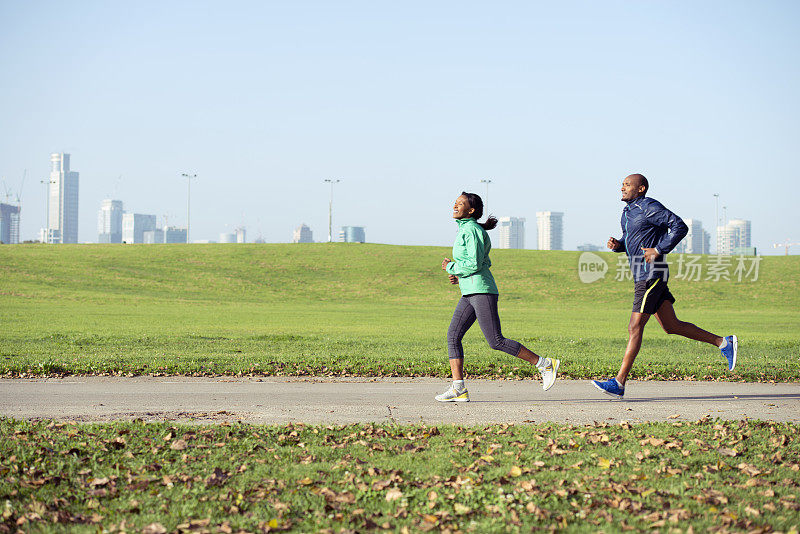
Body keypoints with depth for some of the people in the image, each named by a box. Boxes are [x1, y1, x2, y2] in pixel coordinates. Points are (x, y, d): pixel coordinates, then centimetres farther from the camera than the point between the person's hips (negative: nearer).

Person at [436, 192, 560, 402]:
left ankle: (545, 364, -6)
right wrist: (459, 275, 15)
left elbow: (475, 264, -19)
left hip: (482, 290, -10)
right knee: (453, 336, 1)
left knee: (496, 341, -12)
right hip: (469, 293, 10)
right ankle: (458, 389, -2)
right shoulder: (464, 230, 20)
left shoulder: (473, 230, -10)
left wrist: (451, 267, -5)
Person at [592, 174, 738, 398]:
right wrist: (616, 244, 6)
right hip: (643, 277, 10)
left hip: (651, 276, -10)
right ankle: (723, 343, 18)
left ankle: (618, 383, -11)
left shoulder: (649, 207, -11)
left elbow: (680, 227, -16)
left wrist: (659, 250, -20)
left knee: (635, 328, -11)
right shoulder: (628, 211, 17)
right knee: (672, 326, 12)